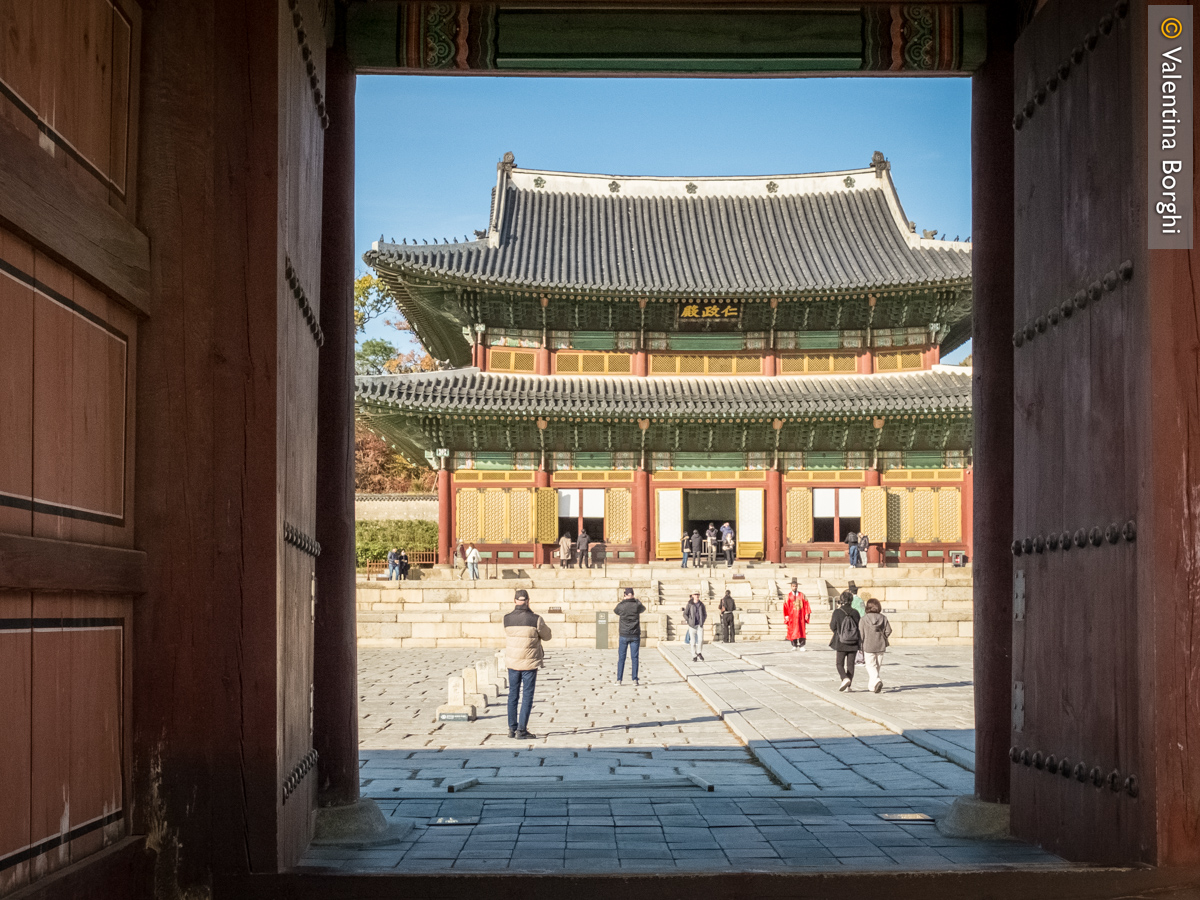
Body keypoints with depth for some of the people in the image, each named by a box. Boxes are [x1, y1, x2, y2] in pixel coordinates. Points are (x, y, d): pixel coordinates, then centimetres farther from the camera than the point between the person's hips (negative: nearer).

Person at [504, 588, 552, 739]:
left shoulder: (507, 619, -7)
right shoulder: (536, 619, -14)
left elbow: (506, 640, 7)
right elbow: (547, 636, 2)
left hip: (512, 662, 3)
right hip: (530, 663, -3)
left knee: (513, 695, 15)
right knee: (527, 697, 4)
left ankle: (512, 729, 20)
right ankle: (522, 730, 1)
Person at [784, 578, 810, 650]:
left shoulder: (802, 595, 5)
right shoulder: (788, 595, 1)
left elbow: (806, 605, 3)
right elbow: (786, 606, -1)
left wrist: (807, 614, -7)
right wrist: (786, 616, -8)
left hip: (800, 615, 1)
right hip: (792, 616, -1)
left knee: (801, 630, -7)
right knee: (792, 631, 4)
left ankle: (801, 646, -10)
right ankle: (794, 645, 15)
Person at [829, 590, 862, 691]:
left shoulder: (837, 612, -9)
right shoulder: (855, 612, -2)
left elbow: (833, 628, -6)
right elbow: (859, 627, 3)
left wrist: (830, 621, 15)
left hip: (841, 643, -3)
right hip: (854, 643, 3)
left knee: (840, 664, 7)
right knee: (850, 664, 9)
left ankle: (845, 678, -19)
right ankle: (848, 686, 9)